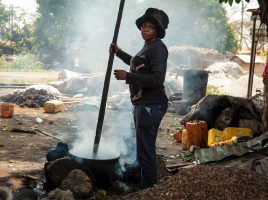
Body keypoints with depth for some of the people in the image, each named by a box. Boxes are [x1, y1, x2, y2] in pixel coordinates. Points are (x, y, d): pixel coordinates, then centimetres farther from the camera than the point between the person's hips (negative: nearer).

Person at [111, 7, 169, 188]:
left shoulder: (158, 48, -16)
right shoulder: (148, 46, 15)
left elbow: (157, 79, -26)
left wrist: (127, 76, -23)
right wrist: (119, 52, 31)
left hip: (151, 105, -11)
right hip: (142, 104, 11)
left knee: (145, 151, -5)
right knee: (146, 149, 21)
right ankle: (147, 185, 36)